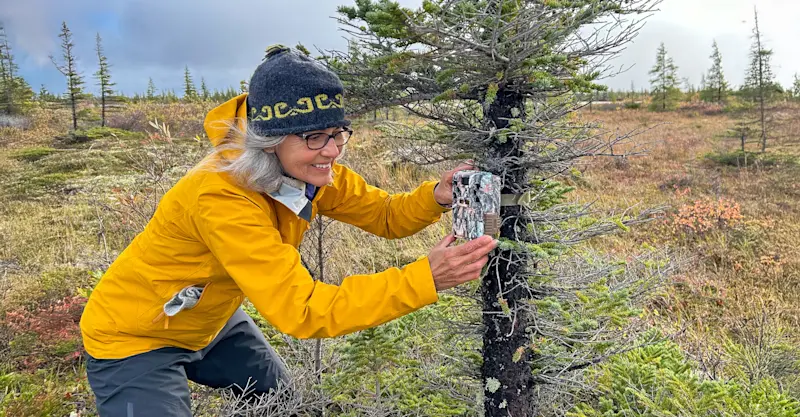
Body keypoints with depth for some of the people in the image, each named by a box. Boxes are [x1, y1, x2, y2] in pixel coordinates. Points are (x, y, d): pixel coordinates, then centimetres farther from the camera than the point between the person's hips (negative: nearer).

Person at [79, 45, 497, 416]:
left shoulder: (307, 169, -15)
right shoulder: (221, 198, -38)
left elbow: (384, 215, -7)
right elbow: (302, 310, -41)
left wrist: (435, 197, -29)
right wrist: (424, 278, -46)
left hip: (209, 321, 7)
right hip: (133, 339, -7)